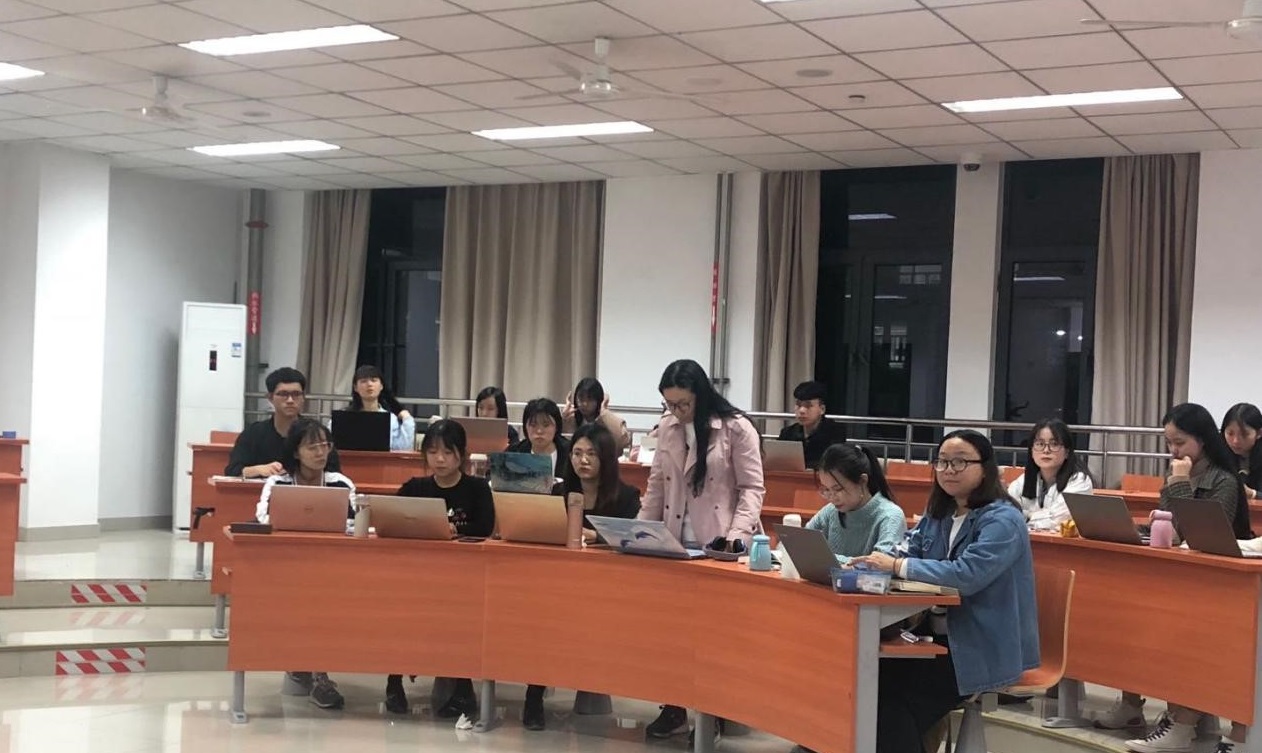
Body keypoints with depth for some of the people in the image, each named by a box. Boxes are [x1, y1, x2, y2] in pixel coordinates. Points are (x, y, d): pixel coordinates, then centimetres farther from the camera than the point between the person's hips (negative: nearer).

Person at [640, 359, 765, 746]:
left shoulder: (736, 428, -8)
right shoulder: (667, 429, 8)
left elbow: (751, 488, -8)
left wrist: (737, 533, -20)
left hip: (719, 547, -5)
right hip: (674, 544, 5)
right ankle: (674, 706, 16)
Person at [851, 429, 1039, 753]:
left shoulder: (1002, 520, -15)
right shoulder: (938, 515, 11)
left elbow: (968, 574, -28)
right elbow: (907, 558, 9)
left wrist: (897, 566, -25)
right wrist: (873, 563, -13)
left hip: (987, 649, -7)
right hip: (942, 637, 7)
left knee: (891, 690, -19)